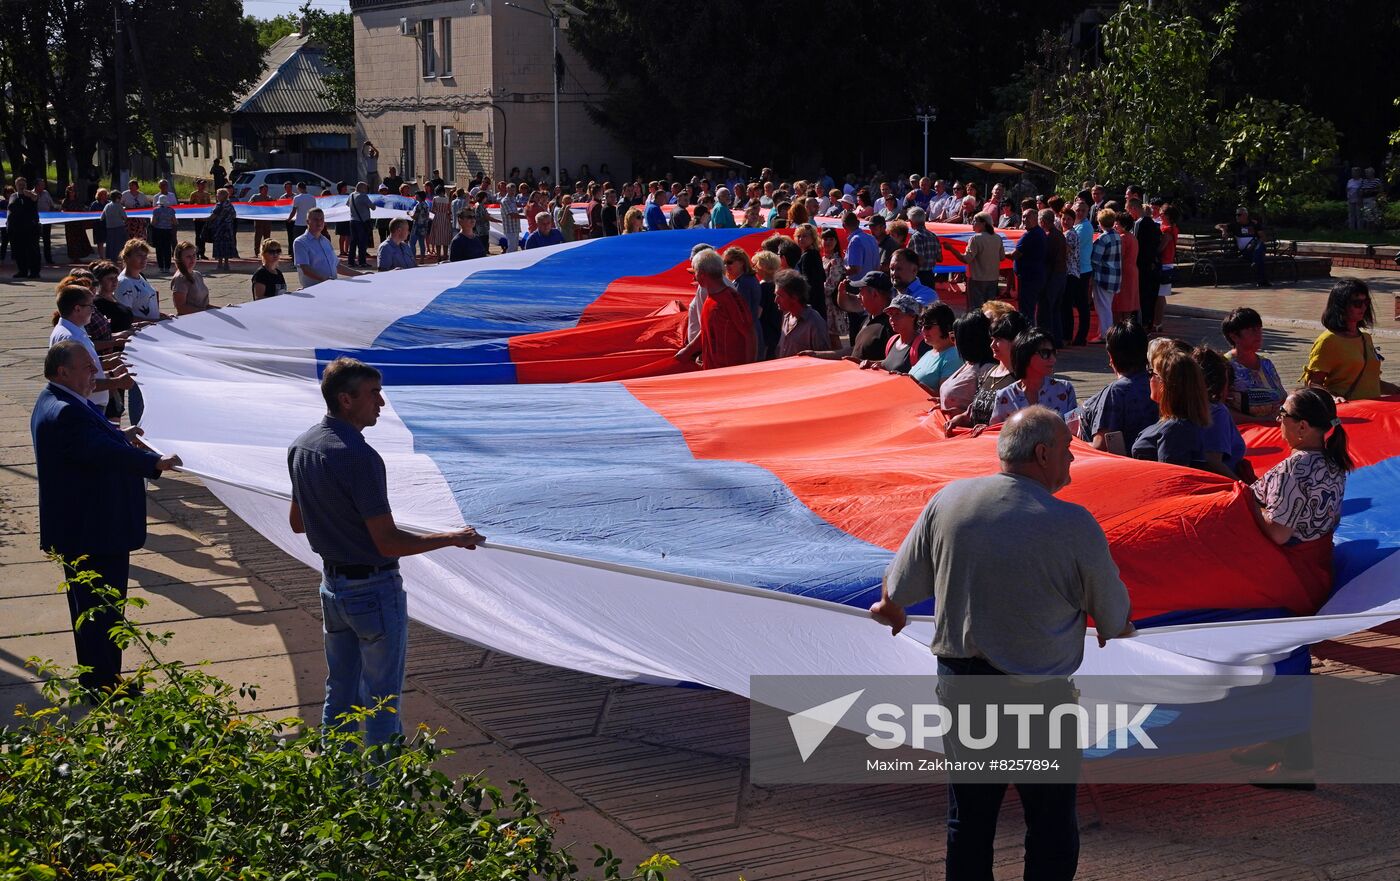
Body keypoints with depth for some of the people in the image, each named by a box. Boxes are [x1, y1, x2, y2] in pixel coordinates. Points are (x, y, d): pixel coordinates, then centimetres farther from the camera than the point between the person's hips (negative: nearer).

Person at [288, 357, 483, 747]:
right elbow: (388, 542, -24)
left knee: (340, 692, 19)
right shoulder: (359, 457, -25)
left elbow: (297, 522, 14)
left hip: (332, 585, 9)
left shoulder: (300, 447, 3)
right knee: (381, 701, 4)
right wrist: (453, 538, -15)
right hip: (374, 591, -9)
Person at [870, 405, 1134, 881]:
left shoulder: (947, 500, -5)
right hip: (1038, 696, -4)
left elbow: (896, 592, 3)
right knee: (1051, 824, 11)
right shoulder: (1074, 524, -15)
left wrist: (889, 612, 27)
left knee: (968, 816, 17)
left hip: (958, 681, 4)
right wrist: (1114, 628, 21)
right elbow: (1117, 623, -4)